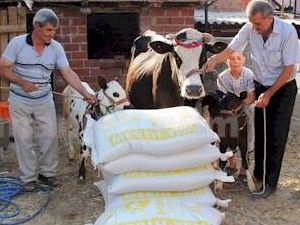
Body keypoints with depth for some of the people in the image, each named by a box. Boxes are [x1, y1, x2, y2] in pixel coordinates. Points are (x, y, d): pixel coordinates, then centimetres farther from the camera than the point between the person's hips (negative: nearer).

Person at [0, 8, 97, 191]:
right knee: (24, 139, 4)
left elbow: (68, 73, -10)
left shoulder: (56, 48, -5)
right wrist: (22, 82, -24)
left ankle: (47, 172, 24)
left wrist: (86, 94, -21)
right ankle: (29, 177, 18)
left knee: (50, 137, 6)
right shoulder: (17, 43, -11)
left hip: (45, 101, 3)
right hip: (20, 101, -2)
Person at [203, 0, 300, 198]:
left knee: (276, 136, -2)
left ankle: (270, 183, 6)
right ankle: (258, 173, 27)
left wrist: (269, 94, -16)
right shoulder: (250, 29, -13)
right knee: (259, 132, 10)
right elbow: (230, 50, -9)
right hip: (260, 85, 4)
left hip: (283, 88, -4)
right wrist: (214, 60, -31)